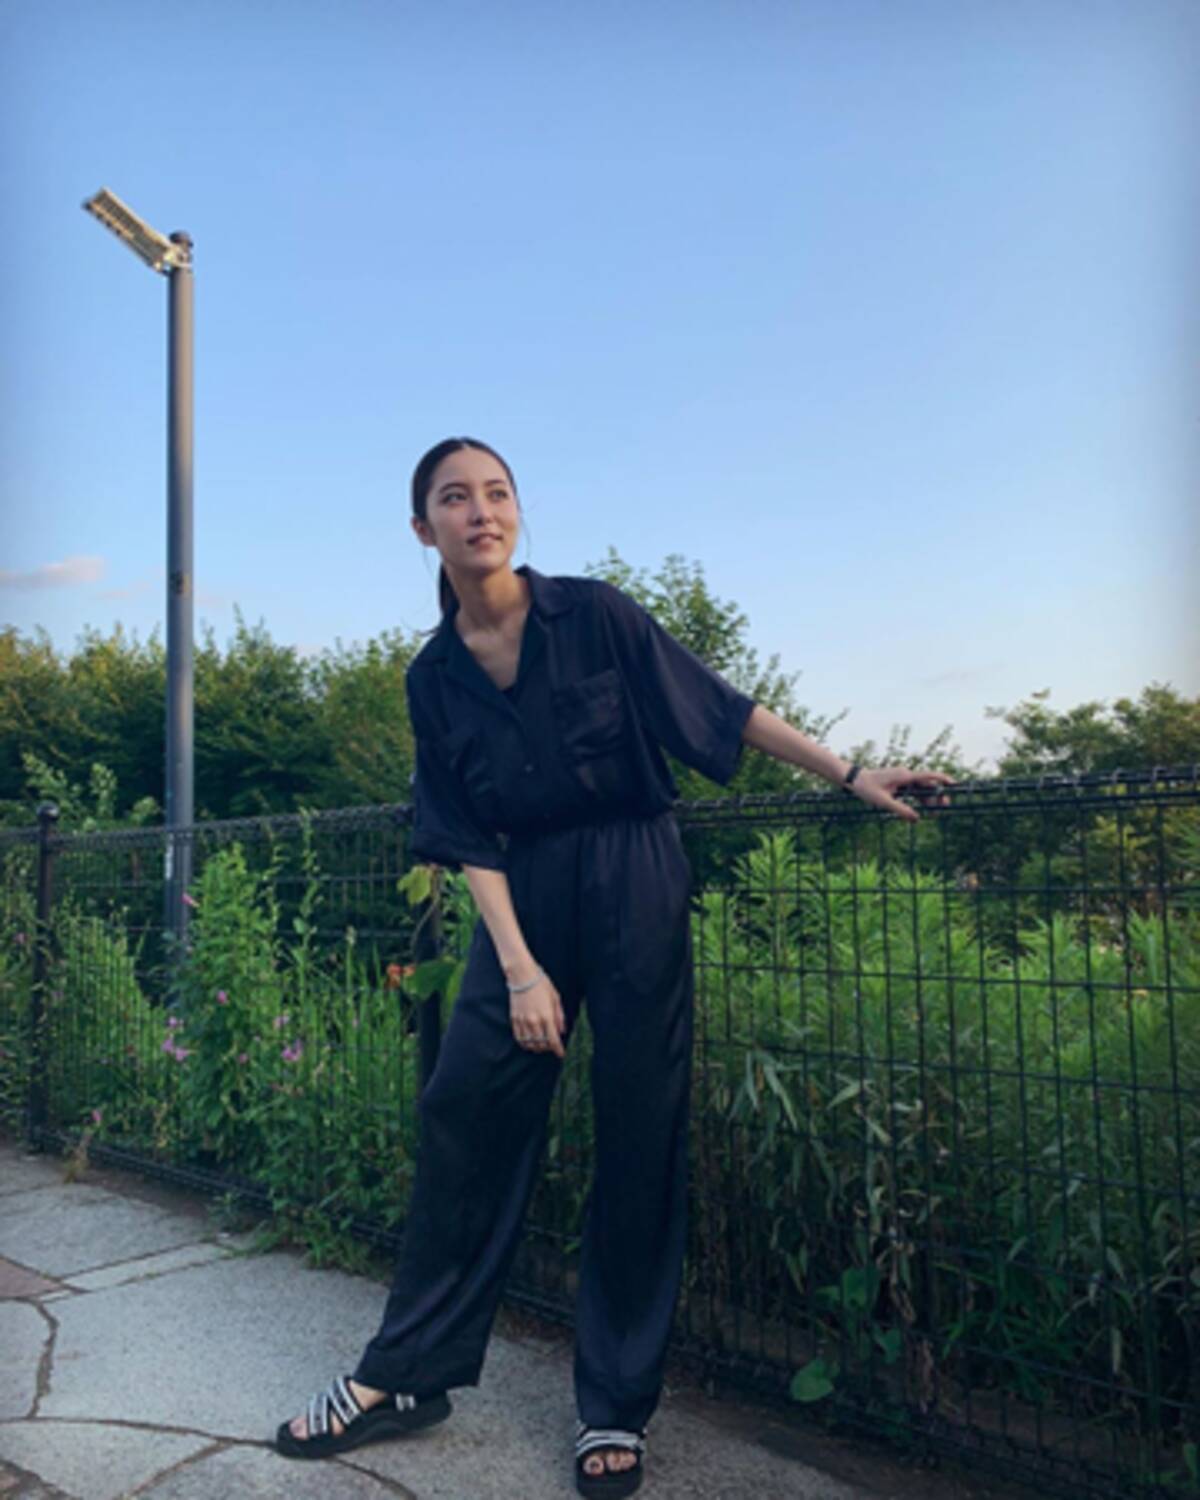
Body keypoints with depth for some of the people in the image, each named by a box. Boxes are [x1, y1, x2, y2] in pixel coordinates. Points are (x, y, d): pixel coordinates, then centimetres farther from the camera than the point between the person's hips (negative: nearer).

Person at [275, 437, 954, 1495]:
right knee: (464, 1120, 3)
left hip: (635, 888, -2)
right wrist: (518, 967, -7)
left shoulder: (595, 614, -3)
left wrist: (852, 776, -1)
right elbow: (469, 840, 2)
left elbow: (721, 706, 0)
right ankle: (408, 1376, 21)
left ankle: (617, 1406, 18)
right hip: (525, 898, 3)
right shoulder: (435, 675, 5)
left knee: (639, 1138, 2)